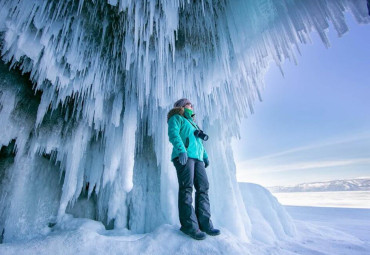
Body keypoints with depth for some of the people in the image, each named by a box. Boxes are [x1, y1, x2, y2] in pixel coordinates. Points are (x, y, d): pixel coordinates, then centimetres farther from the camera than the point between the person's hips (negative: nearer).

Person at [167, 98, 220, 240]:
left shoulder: (192, 123, 34)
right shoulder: (176, 118, 10)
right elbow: (173, 134, -9)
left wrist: (205, 155, 19)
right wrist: (181, 150, -23)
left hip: (197, 158, 8)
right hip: (184, 157, -7)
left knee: (203, 188, -1)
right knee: (186, 188, -11)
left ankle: (204, 223, 5)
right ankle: (189, 225, -7)